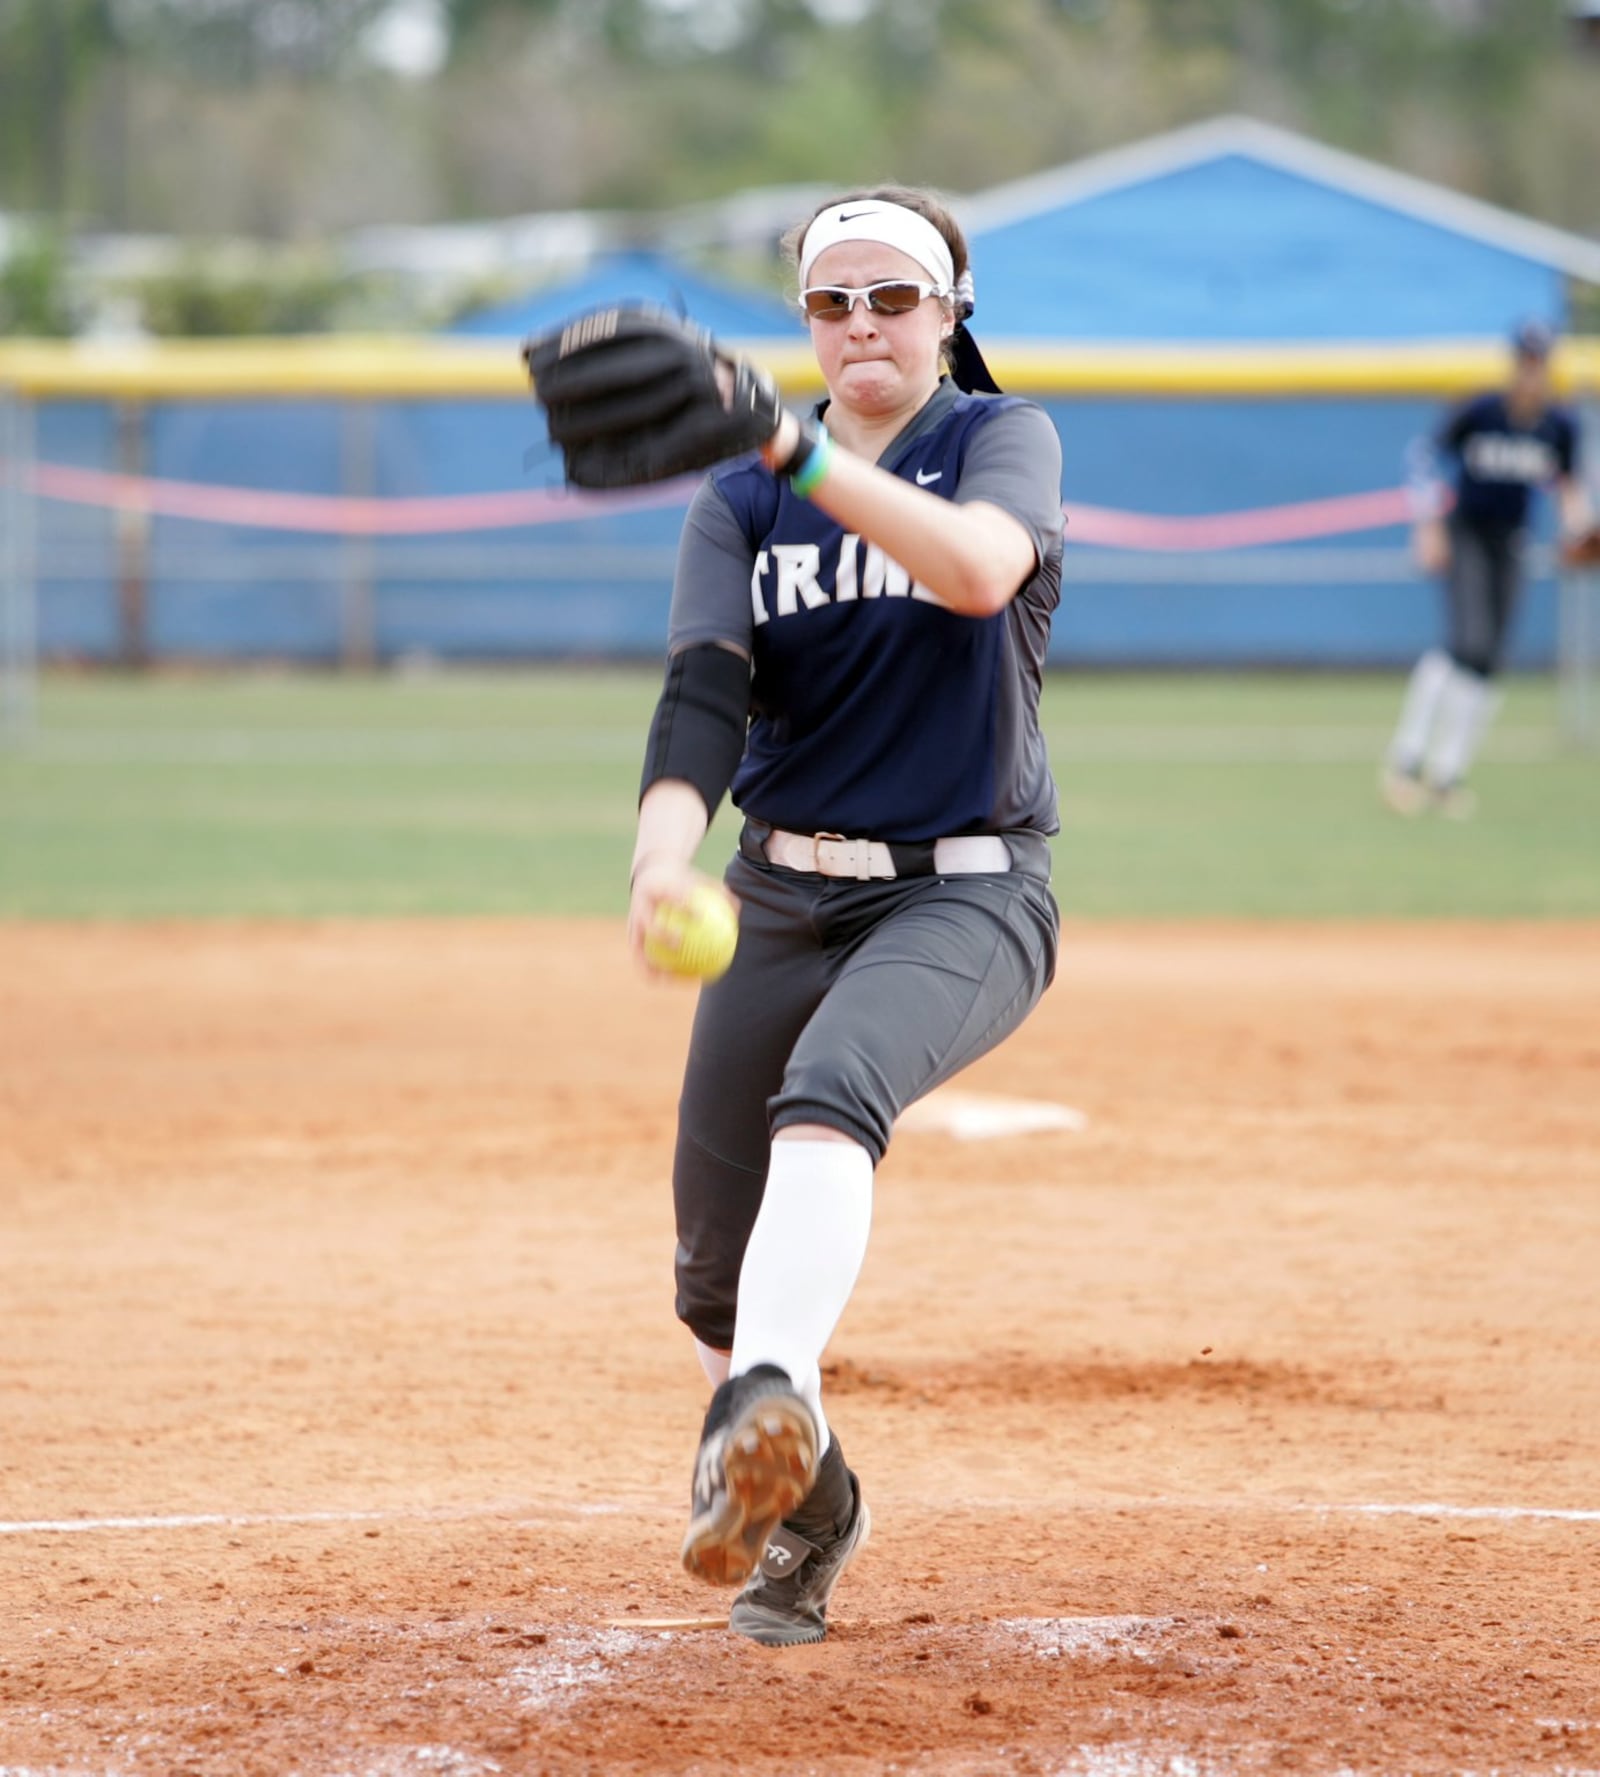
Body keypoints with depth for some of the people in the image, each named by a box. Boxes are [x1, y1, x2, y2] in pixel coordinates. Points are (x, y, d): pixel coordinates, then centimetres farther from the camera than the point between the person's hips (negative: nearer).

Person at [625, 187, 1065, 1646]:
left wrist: (800, 455, -34)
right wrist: (666, 852, -29)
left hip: (967, 898, -4)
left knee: (829, 1087, -36)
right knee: (716, 1272, 4)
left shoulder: (1001, 437, 0)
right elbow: (706, 683, -10)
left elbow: (979, 568, -25)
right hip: (784, 903, 5)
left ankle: (770, 1405, -57)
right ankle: (808, 1513, 30)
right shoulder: (743, 496, 7)